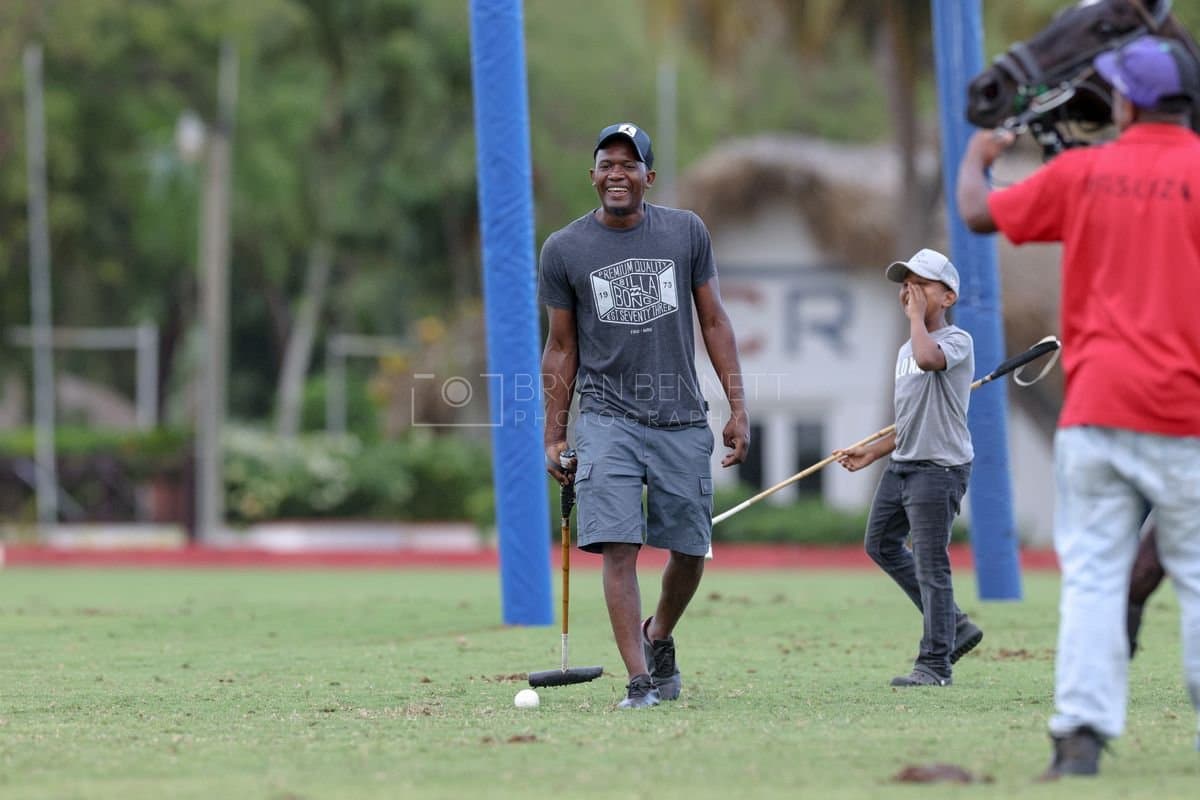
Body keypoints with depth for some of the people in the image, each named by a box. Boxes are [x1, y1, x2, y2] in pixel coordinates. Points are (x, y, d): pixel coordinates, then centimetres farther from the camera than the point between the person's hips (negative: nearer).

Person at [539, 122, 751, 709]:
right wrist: (554, 435, 6)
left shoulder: (686, 232, 4)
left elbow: (713, 322, 9)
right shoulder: (563, 250, 2)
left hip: (681, 419, 2)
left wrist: (737, 409, 3)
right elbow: (561, 347, 8)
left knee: (690, 550, 6)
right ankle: (639, 681, -14)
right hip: (607, 418, -2)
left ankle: (658, 638, 35)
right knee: (618, 546, -14)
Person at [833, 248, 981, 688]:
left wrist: (916, 315, -19)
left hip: (940, 468, -10)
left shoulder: (957, 340, -10)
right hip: (901, 465, 10)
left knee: (930, 565, -8)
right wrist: (871, 452, 20)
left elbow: (928, 358, -35)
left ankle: (935, 664, -1)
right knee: (881, 545, 17)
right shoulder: (906, 350, 16)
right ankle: (954, 626, 24)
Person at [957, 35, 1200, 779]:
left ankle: (1082, 731, -11)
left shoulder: (1081, 172, 6)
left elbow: (979, 213, 18)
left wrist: (976, 157, 36)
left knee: (1091, 576, 0)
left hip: (1094, 407, 2)